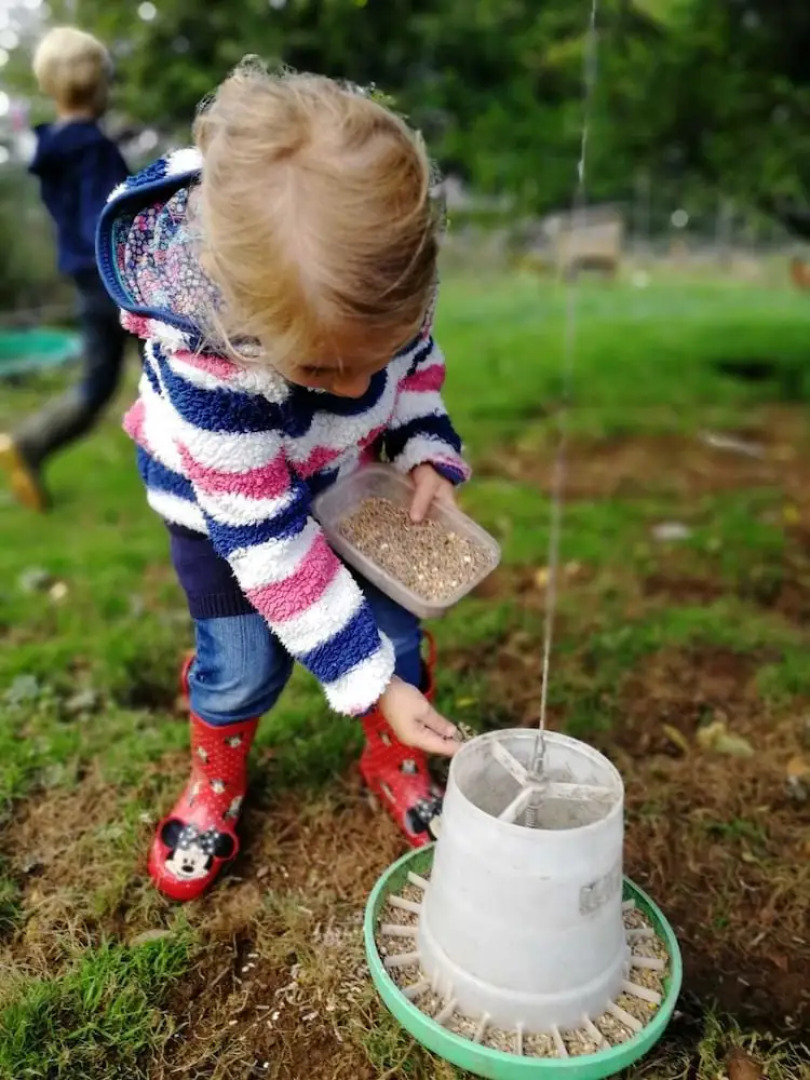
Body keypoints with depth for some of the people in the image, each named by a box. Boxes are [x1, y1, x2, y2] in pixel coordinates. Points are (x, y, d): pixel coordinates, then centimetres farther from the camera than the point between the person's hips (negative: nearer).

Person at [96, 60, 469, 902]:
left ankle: (394, 764, 30)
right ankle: (214, 783, 31)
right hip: (223, 499, -3)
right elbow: (266, 540, -33)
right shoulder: (205, 363, -40)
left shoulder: (379, 280, -28)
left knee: (395, 627, 1)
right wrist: (370, 682, -30)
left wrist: (428, 453, -22)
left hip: (353, 476, 4)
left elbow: (418, 358, -4)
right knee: (243, 663, -3)